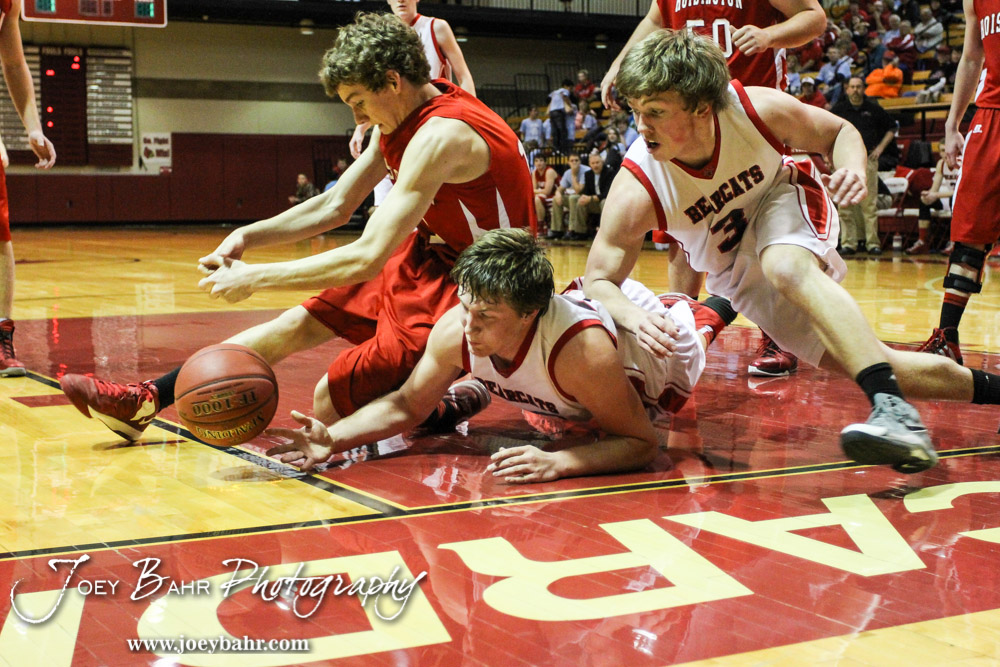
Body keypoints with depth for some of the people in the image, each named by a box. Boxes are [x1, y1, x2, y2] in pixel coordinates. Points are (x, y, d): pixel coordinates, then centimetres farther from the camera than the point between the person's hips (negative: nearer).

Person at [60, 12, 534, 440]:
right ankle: (144, 402, 13)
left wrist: (255, 278, -22)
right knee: (297, 324, 7)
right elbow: (335, 206, 14)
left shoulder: (439, 136, -26)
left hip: (470, 288, -9)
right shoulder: (399, 120, 4)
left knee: (331, 403, -9)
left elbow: (366, 259, -30)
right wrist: (247, 237, 1)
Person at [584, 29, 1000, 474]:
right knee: (863, 361, -8)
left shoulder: (757, 110, -27)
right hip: (739, 276, 2)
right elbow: (598, 281, -25)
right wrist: (633, 317, -48)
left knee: (786, 267, -39)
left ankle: (892, 408, -46)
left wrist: (853, 170, -32)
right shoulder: (636, 191, -30)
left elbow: (840, 132, -9)